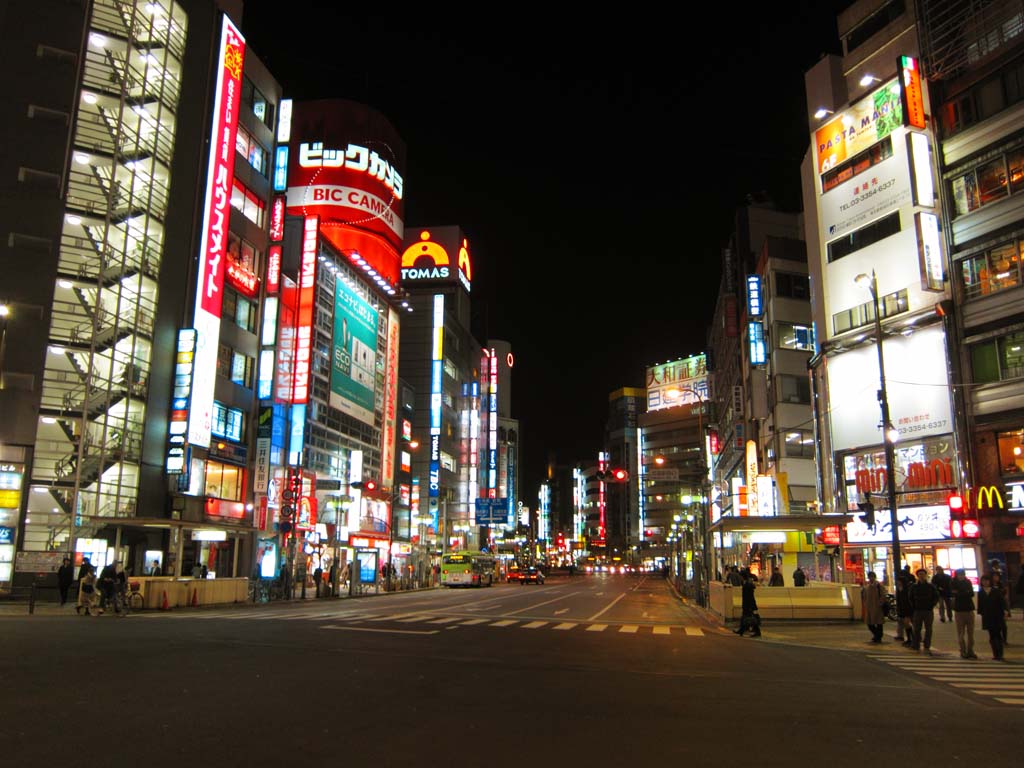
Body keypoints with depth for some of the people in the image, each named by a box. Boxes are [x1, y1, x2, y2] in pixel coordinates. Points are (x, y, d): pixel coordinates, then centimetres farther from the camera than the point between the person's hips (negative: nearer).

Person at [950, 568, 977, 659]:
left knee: (970, 632, 3)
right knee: (961, 632, -3)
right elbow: (953, 594, -13)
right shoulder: (953, 583, 1)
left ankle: (970, 651, 10)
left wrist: (959, 593, -11)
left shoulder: (968, 582, 10)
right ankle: (963, 651, 2)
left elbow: (972, 593, -2)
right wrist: (966, 593, -13)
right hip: (959, 610, -3)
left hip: (969, 609, 3)